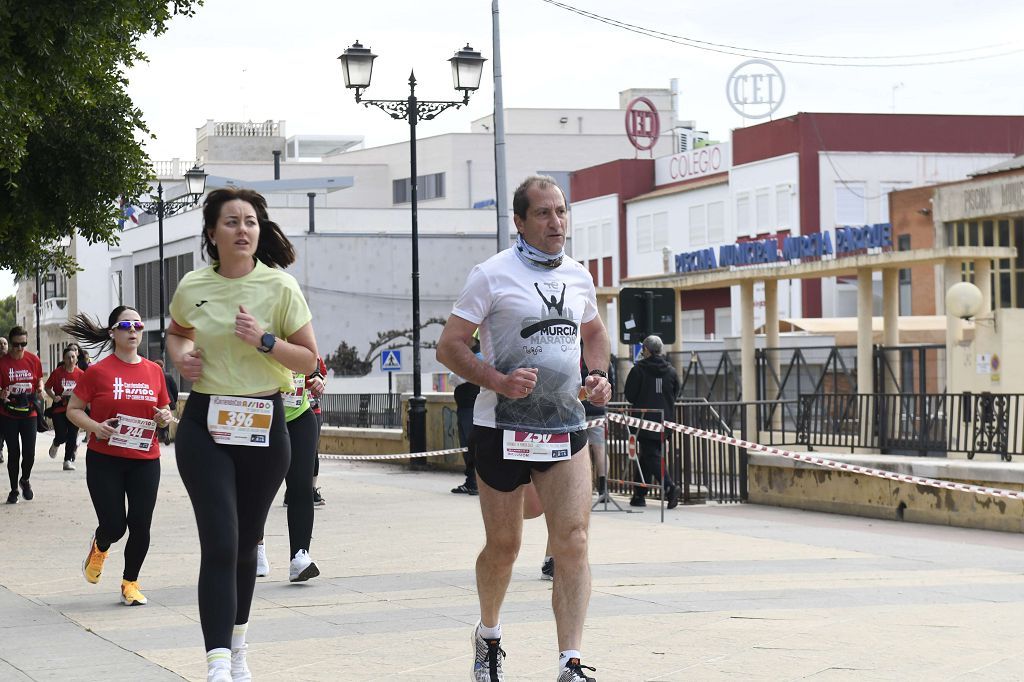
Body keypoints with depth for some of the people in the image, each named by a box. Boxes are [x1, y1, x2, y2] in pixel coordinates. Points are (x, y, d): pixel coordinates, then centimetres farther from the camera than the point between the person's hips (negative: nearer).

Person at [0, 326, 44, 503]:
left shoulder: (34, 360, -1)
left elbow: (39, 379, 15)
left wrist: (40, 389, -6)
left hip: (29, 413, 2)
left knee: (29, 452, -1)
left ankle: (25, 480, 28)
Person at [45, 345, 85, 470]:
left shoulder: (80, 374, -3)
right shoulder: (57, 372, -9)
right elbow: (47, 387, 1)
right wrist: (54, 397, -14)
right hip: (59, 408, -2)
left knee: (72, 436, 0)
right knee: (61, 436, -4)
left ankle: (68, 461, 12)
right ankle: (56, 444, 33)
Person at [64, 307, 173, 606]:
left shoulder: (154, 371, 6)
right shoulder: (98, 371, -5)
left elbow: (164, 410, 19)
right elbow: (73, 410, 0)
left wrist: (164, 417, -4)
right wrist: (95, 427, -17)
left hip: (145, 460, 3)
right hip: (105, 460, -3)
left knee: (140, 526, 1)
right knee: (114, 526, -6)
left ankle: (130, 583, 20)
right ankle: (99, 547, 32)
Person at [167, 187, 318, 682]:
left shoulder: (279, 286, -5)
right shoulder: (193, 287, 0)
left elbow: (309, 360, -2)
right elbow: (176, 332, 22)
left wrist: (265, 341, -18)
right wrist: (181, 355, 0)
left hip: (263, 425, 1)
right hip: (204, 425, -1)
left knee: (245, 543, 13)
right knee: (220, 544, -13)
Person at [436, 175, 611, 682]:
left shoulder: (578, 276, 9)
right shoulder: (492, 275, -7)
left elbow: (593, 331, 28)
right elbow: (449, 346, -7)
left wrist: (599, 374, 8)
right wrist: (498, 381, -21)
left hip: (565, 426, 3)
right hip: (502, 427, -3)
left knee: (573, 541, -11)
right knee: (503, 545, 9)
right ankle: (488, 634, 37)